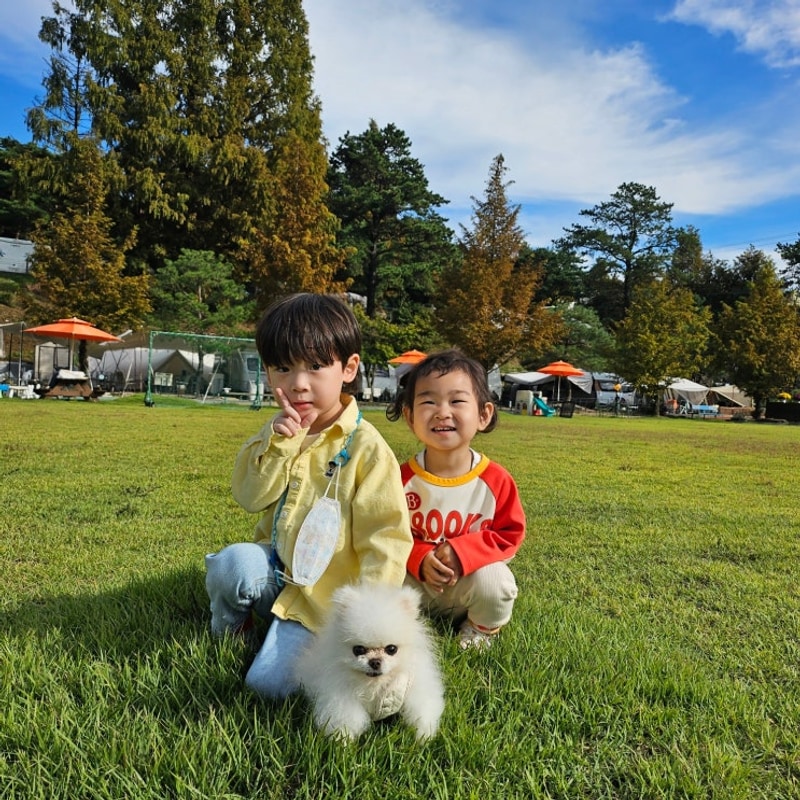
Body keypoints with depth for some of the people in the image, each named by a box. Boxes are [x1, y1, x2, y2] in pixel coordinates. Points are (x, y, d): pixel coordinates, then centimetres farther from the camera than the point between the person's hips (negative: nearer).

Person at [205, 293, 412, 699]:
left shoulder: (365, 447, -15)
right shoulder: (279, 433, 4)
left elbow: (386, 535, -16)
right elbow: (249, 496, -2)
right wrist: (278, 445, -17)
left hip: (321, 594, -4)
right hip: (274, 570, 5)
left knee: (269, 682, -18)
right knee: (233, 562, -29)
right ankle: (223, 634, 4)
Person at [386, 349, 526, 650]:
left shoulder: (497, 480, -17)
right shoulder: (402, 478, -16)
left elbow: (509, 534, -8)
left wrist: (463, 552, -25)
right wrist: (420, 559, -25)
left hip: (472, 576, -1)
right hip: (414, 577, 1)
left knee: (494, 581, -30)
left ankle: (483, 627, 7)